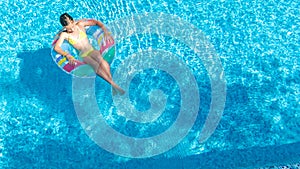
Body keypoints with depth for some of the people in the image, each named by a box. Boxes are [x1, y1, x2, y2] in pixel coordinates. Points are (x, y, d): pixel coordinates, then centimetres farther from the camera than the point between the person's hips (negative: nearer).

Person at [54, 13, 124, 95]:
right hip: (83, 55, -2)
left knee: (100, 59, -35)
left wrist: (106, 32, 4)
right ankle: (113, 84, -39)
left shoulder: (80, 24, 10)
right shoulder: (64, 34, 5)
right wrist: (67, 55, -23)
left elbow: (96, 22, 17)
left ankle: (112, 80, -40)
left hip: (92, 50, 2)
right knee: (96, 65, -34)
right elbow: (56, 47, -6)